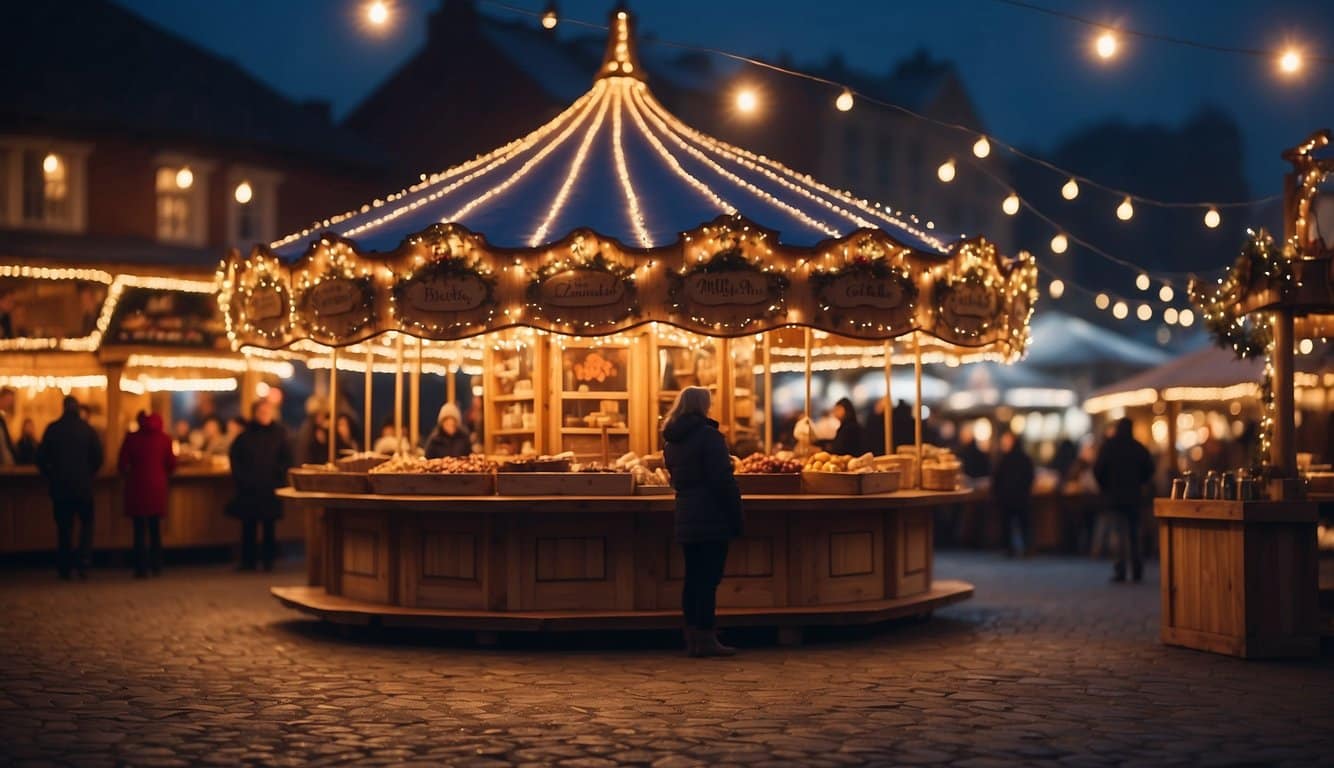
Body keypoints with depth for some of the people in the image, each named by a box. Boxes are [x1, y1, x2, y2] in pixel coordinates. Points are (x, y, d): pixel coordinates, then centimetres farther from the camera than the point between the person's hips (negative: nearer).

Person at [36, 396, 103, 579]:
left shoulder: (52, 429, -2)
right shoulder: (87, 429, -3)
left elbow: (41, 458, -2)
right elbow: (98, 457, -3)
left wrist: (51, 477, 11)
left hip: (60, 486, 1)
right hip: (83, 486, -1)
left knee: (64, 526, 9)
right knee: (86, 523, 11)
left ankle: (65, 567, 10)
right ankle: (82, 562, -6)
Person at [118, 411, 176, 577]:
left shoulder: (131, 438, -1)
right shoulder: (164, 439, 3)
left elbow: (122, 464, -3)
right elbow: (171, 464, 3)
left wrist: (128, 478, 17)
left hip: (137, 487, -2)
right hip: (157, 487, 2)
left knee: (140, 529, 2)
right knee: (155, 529, 12)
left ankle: (142, 568, -2)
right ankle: (156, 567, 13)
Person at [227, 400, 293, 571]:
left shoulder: (278, 433, 4)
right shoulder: (245, 435, 4)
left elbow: (287, 459, 7)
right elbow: (234, 457, 8)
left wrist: (280, 476, -4)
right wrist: (240, 477, -1)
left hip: (270, 487, 0)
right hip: (249, 488, 0)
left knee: (269, 525, 2)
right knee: (248, 524, 1)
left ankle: (268, 560, 9)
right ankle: (247, 561, 7)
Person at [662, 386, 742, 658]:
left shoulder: (671, 440, 12)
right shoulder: (709, 436, -13)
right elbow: (723, 481, -15)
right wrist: (735, 516, -11)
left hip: (686, 516, 8)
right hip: (712, 518, -8)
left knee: (693, 577, 12)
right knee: (709, 578, -6)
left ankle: (693, 637, 14)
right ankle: (706, 639, -5)